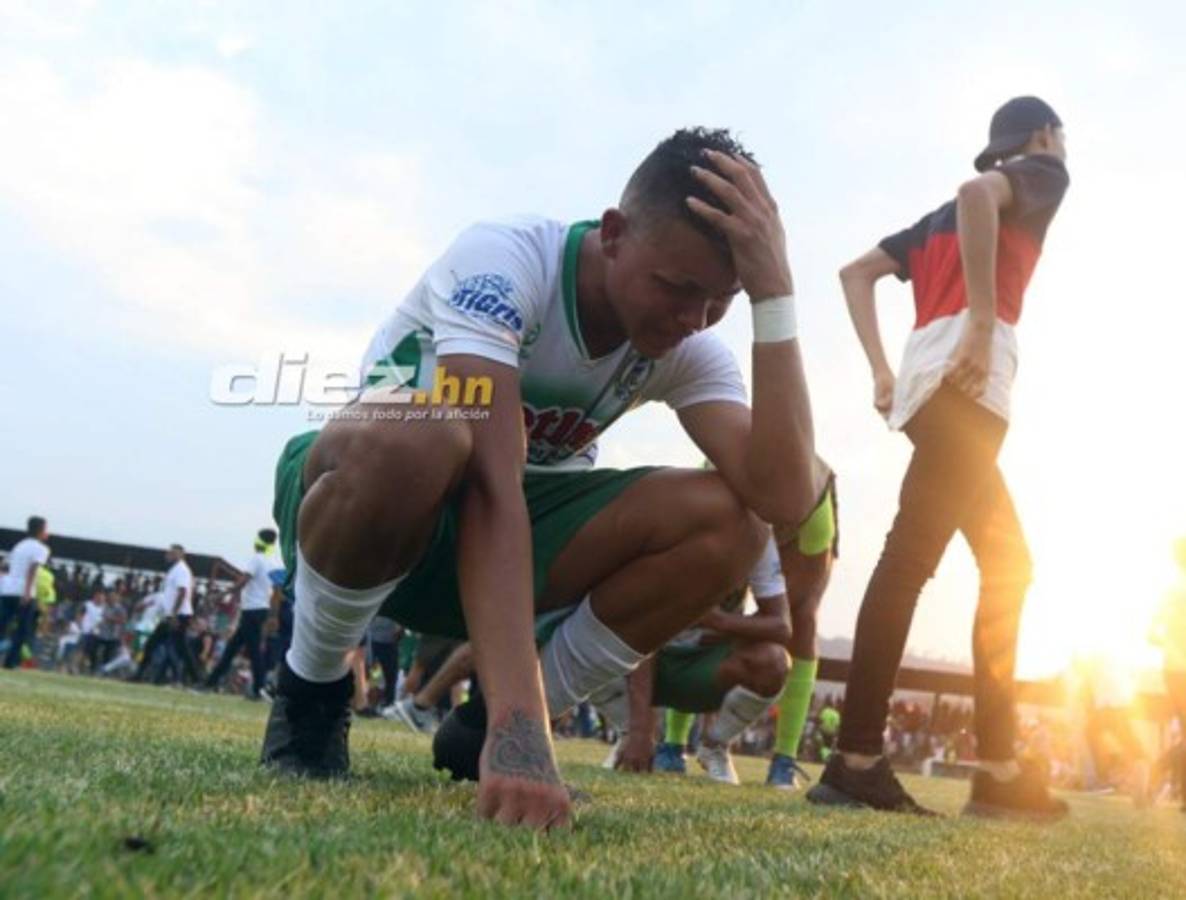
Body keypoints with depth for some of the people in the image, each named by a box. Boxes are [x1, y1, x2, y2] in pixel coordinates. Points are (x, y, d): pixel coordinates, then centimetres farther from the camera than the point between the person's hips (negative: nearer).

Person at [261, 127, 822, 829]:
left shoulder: (687, 348, -10)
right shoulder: (506, 261, -26)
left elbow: (788, 499, -26)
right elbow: (491, 489, -38)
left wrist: (776, 290, -29)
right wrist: (517, 719, -46)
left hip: (515, 529, 5)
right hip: (358, 506, -4)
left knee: (725, 523, -20)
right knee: (412, 442, -41)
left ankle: (490, 723, -4)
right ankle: (313, 691, -10)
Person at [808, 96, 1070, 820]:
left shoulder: (946, 218, 32)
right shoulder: (1044, 172, 13)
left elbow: (856, 273, 23)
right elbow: (977, 192, -12)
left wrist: (883, 371, 13)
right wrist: (982, 324, -17)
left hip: (928, 385, 8)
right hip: (968, 381, -8)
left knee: (1006, 563, 8)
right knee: (914, 554, -14)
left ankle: (999, 769, 3)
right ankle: (857, 761, -18)